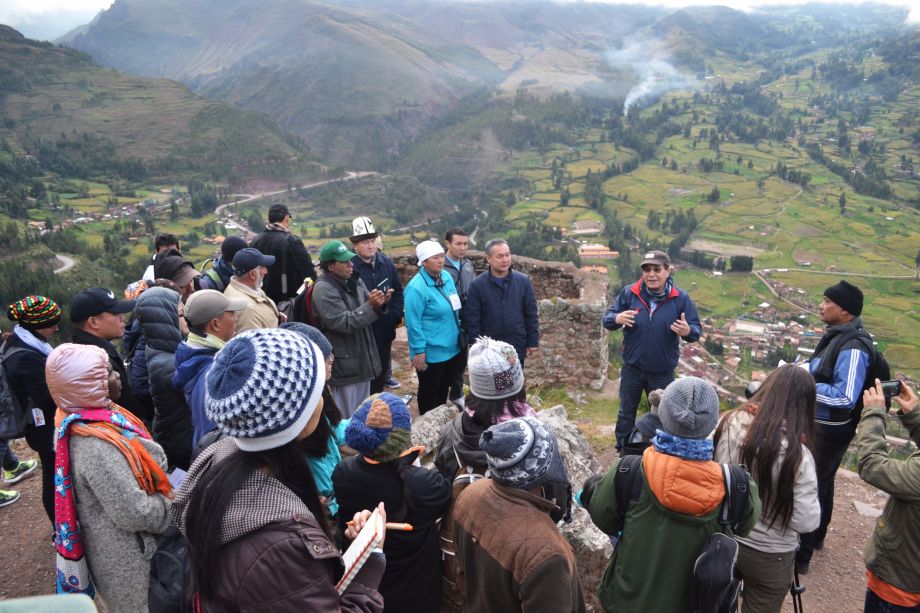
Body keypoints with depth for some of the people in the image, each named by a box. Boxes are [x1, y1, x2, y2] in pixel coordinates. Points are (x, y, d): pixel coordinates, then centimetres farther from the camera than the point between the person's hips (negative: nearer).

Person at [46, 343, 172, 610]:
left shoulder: (83, 419, -4)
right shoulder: (96, 446, -34)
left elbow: (139, 467, 7)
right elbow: (135, 513, -30)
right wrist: (175, 506, -14)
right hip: (126, 560, -8)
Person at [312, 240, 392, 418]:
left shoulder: (354, 281, 8)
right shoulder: (323, 289, -18)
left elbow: (367, 312, 10)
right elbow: (343, 322, -24)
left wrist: (380, 303, -11)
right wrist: (371, 305, -27)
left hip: (363, 358, 8)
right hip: (344, 363, -8)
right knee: (347, 417, 4)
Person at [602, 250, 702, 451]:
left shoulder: (680, 298, -11)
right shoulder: (629, 293, -10)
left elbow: (697, 329, -7)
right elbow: (607, 318, -5)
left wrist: (688, 331, -33)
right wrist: (617, 318, -30)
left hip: (663, 372, 0)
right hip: (632, 368, 1)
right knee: (626, 413, 15)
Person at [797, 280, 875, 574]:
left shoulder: (853, 347, -27)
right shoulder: (836, 334, 3)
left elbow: (845, 397, -31)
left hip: (831, 430, -10)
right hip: (820, 424, 10)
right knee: (821, 483, 24)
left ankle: (801, 555, 12)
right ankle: (816, 536, 43)